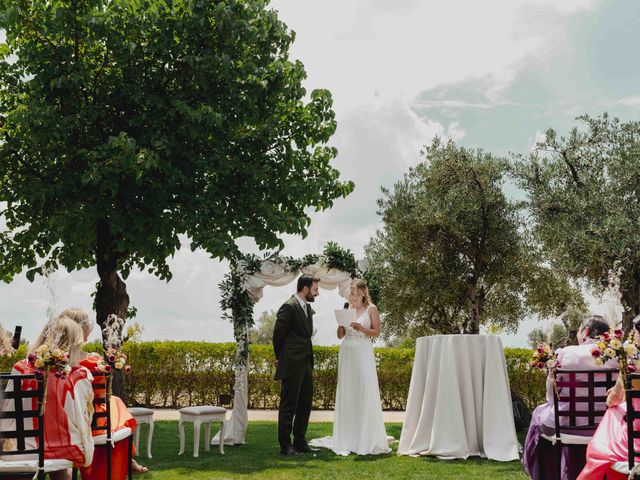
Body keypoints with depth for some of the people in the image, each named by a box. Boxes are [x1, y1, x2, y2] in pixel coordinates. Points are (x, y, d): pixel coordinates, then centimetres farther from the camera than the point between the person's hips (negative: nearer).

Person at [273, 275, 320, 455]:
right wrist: (281, 359, 2)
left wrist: (309, 361, 14)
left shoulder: (308, 307, 14)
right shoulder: (289, 306, -14)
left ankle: (300, 442, 22)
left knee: (305, 403, 13)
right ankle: (285, 445, 6)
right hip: (291, 366, -9)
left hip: (306, 364, 9)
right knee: (288, 405, -1)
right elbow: (278, 335, -11)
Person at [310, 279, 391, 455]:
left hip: (363, 353, -4)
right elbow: (340, 335, 11)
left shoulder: (371, 309, 2)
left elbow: (377, 331, 0)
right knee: (347, 394, 3)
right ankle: (348, 439, 10)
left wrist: (361, 328, -15)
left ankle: (368, 439, -2)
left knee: (365, 393, -7)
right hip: (347, 353, 4)